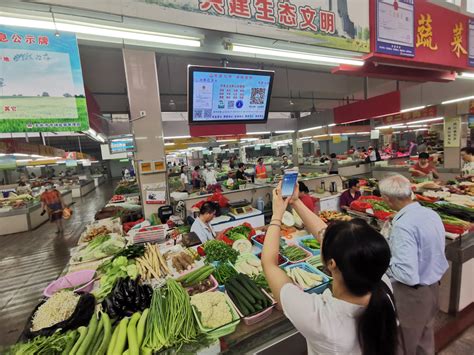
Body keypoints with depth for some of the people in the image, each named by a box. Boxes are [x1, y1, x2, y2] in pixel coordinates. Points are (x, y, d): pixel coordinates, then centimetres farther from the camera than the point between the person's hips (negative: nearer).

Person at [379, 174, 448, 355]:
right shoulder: (432, 214, -6)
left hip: (412, 293, -7)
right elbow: (430, 251, 8)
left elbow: (408, 275, -30)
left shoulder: (403, 226, -31)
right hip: (434, 286, 7)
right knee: (425, 336, 29)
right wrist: (393, 245, 11)